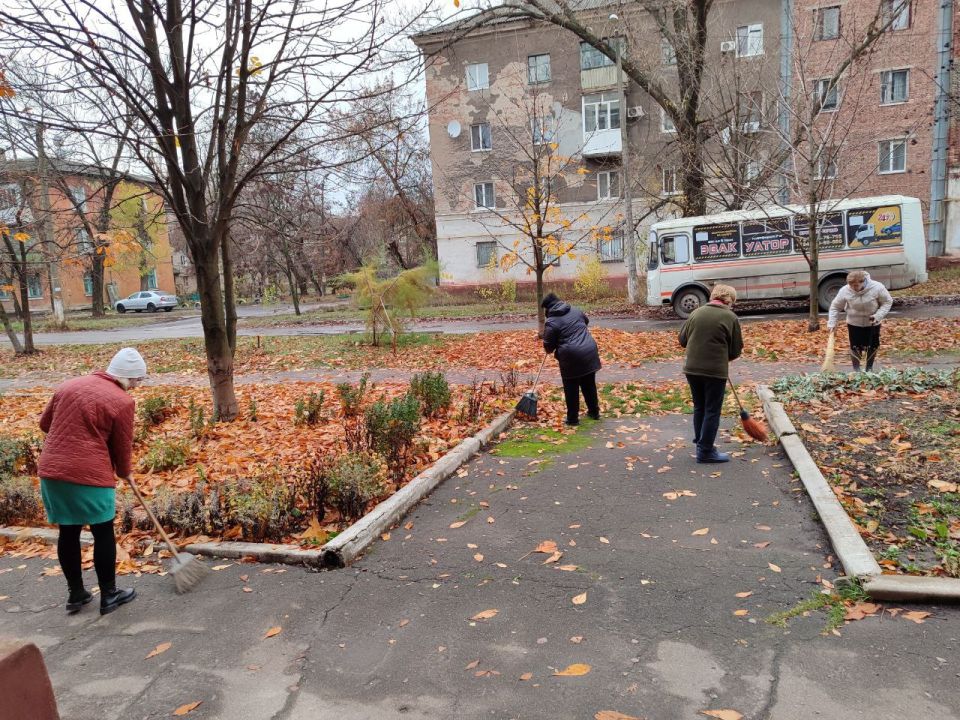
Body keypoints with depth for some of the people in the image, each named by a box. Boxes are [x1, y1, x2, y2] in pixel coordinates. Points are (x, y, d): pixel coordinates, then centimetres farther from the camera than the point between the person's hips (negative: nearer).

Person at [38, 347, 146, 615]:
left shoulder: (69, 385, 11)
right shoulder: (122, 401, -8)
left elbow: (45, 424, 20)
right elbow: (123, 447, -1)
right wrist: (124, 473, 18)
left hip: (51, 471, 7)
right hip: (89, 475, -6)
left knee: (68, 533, 17)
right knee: (103, 533, 9)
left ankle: (76, 594, 28)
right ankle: (109, 595, 20)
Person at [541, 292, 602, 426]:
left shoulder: (552, 322, -8)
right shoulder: (576, 310, 11)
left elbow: (548, 346, -3)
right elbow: (586, 321, 33)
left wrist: (552, 349, 19)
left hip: (571, 357, -6)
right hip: (589, 352, 6)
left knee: (571, 389, 7)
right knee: (589, 384, 19)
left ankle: (572, 418, 13)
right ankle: (594, 411, 31)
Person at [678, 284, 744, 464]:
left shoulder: (697, 312, 6)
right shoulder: (730, 317, -5)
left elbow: (683, 340, 11)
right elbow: (736, 350, -1)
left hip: (692, 368, 5)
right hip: (715, 370, -5)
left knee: (699, 407, 18)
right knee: (712, 411, 4)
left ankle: (700, 443, 27)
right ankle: (706, 451, 8)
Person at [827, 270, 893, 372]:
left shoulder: (877, 288, -21)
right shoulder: (845, 291, -18)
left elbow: (887, 302, -8)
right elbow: (835, 307, -5)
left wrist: (878, 316, -22)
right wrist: (832, 323, -11)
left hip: (873, 323, 0)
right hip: (854, 323, 0)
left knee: (873, 346, 8)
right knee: (855, 347, -4)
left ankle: (869, 368, 30)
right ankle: (856, 370, 14)